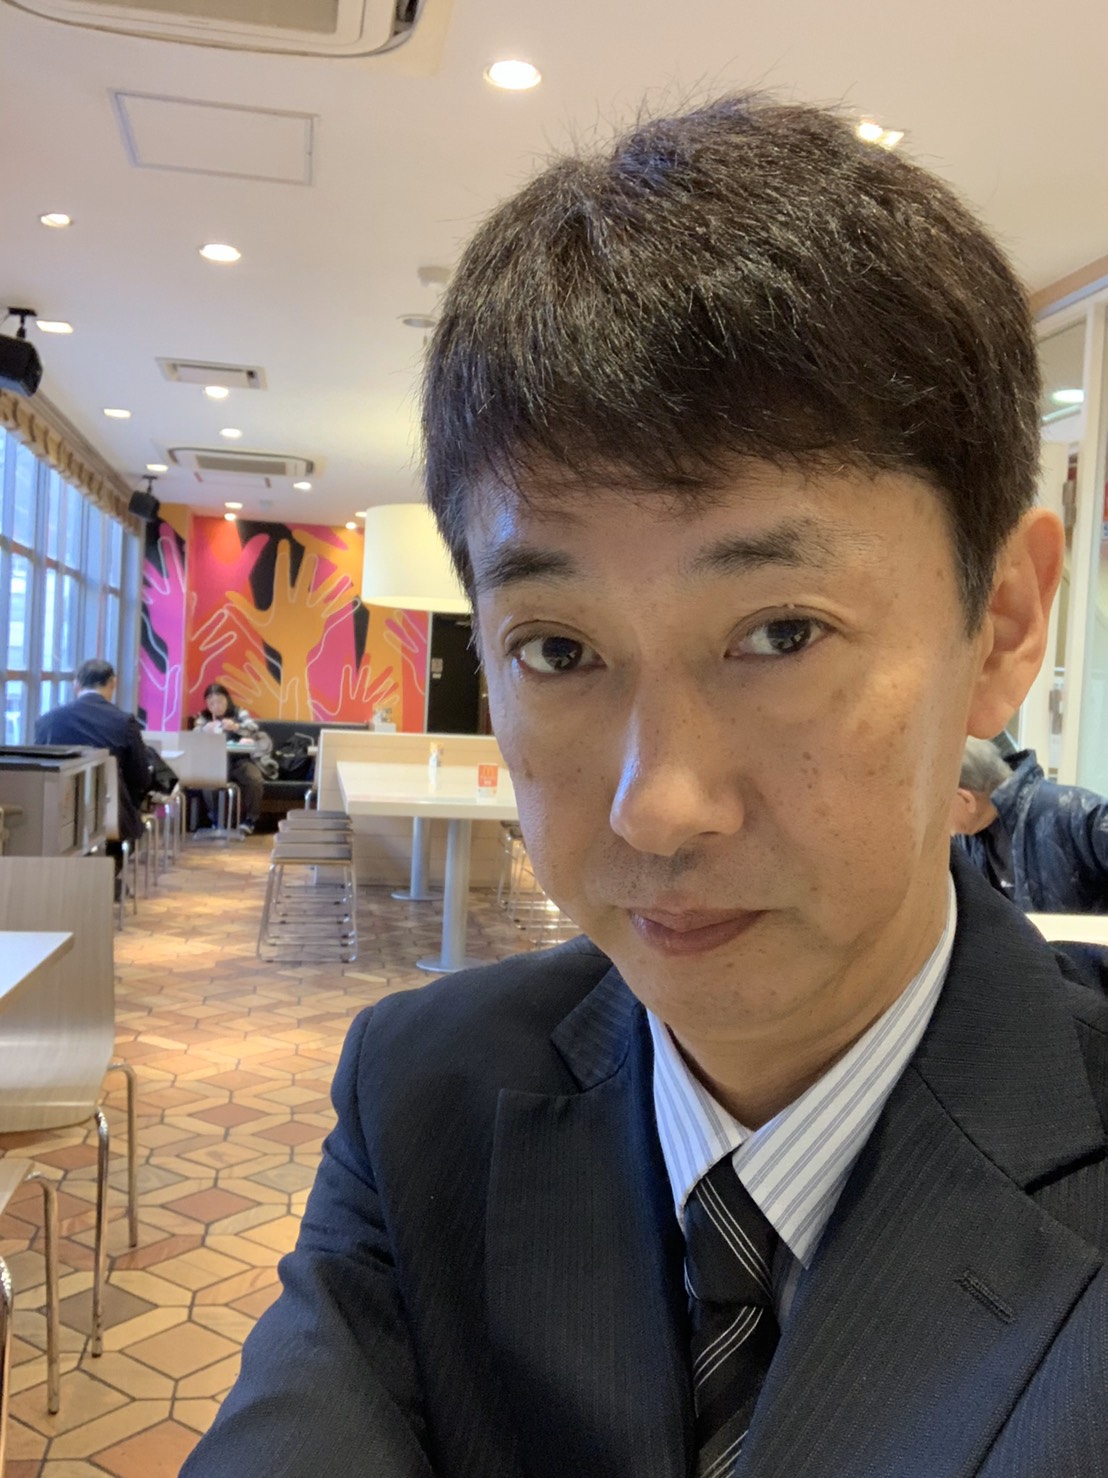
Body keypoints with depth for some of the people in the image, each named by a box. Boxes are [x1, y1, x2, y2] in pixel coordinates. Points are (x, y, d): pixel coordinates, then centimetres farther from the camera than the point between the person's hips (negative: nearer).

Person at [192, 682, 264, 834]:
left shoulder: (239, 713, 9)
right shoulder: (203, 718, 11)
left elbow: (254, 730, -7)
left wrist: (236, 727, -27)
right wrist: (205, 730, -27)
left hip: (240, 759, 0)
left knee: (255, 779, -30)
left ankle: (250, 819, -9)